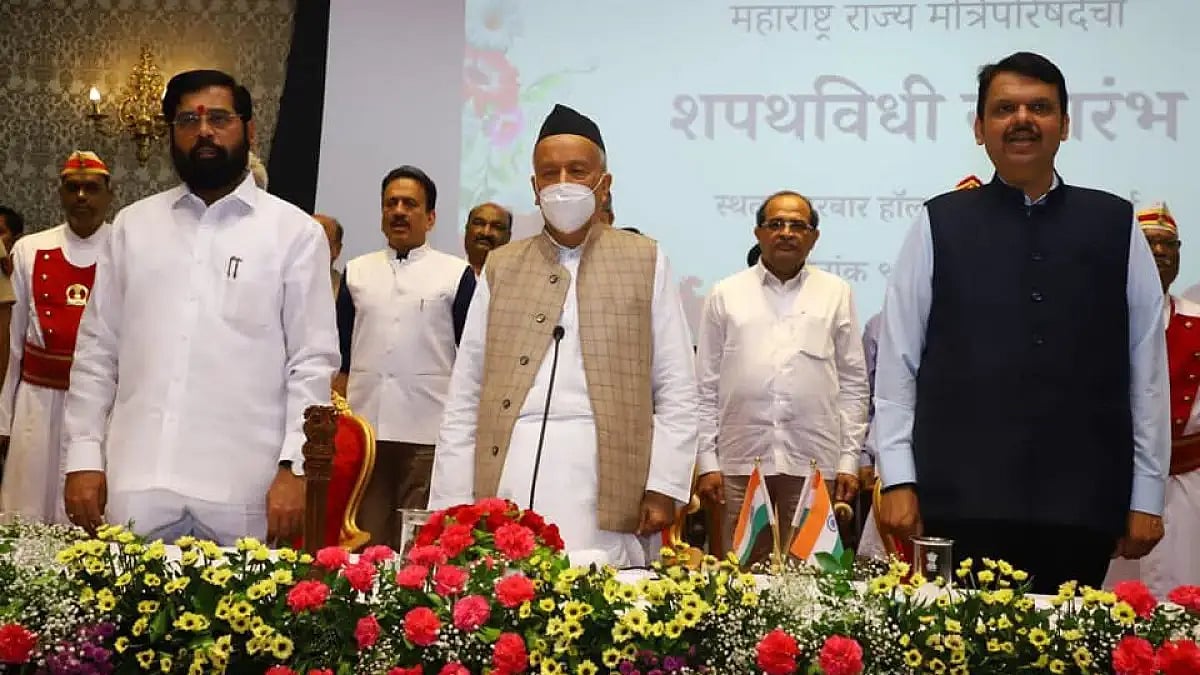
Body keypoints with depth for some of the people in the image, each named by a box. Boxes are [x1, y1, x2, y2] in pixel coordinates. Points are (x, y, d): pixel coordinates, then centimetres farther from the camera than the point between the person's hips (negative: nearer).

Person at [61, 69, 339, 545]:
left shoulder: (295, 232, 2)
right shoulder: (132, 225, 12)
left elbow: (313, 361, -1)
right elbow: (97, 350, 12)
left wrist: (294, 466, -10)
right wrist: (84, 456, 4)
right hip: (137, 486, 3)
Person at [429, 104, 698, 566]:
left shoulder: (644, 262, 10)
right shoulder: (501, 268, 15)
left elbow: (676, 389, 7)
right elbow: (465, 396, 11)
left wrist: (664, 488, -2)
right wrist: (453, 504, 5)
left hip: (604, 481, -2)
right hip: (507, 475, 2)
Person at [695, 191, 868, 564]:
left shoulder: (836, 293, 9)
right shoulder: (726, 294, 9)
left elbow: (853, 383, 9)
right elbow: (706, 386, 8)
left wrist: (849, 460, 3)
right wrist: (707, 461, 2)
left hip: (814, 464, 0)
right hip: (739, 463, 0)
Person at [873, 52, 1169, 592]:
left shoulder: (1116, 226, 8)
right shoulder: (938, 225, 4)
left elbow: (1147, 366, 7)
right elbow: (897, 361, 3)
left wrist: (1147, 495, 5)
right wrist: (898, 480, -3)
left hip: (1083, 503, 1)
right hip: (963, 500, -1)